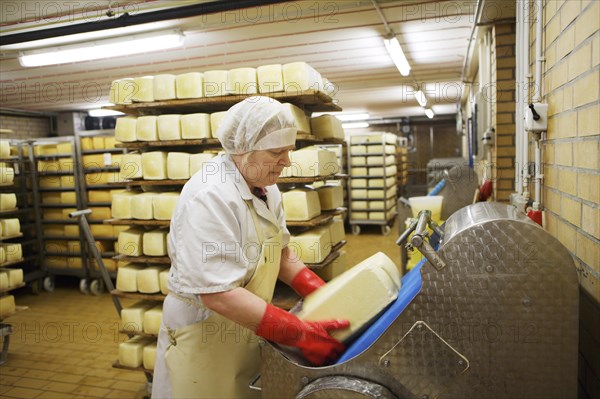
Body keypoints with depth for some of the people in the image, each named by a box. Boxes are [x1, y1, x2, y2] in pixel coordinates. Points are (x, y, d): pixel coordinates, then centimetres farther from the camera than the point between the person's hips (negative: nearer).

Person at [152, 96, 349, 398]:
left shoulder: (266, 188, 0)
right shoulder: (209, 197, -27)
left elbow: (281, 254, 8)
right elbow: (218, 293, -31)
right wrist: (301, 334, -30)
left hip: (247, 330, 8)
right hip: (205, 338, -7)